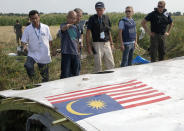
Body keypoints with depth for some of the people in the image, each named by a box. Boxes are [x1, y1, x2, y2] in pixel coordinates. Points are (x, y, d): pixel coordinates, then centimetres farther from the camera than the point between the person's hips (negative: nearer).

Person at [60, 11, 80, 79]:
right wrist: (67, 25, -52)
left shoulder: (75, 27, 14)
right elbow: (63, 28, -30)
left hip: (75, 53, 6)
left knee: (75, 74, 12)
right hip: (66, 53, -6)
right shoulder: (63, 25, -4)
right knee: (65, 74, -7)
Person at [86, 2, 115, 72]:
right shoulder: (92, 18, -5)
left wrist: (111, 43, 14)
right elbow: (88, 32, -5)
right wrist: (88, 45, -10)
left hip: (107, 43, 5)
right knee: (98, 64, 1)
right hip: (97, 44, -4)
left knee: (111, 64, 6)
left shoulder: (106, 18, 10)